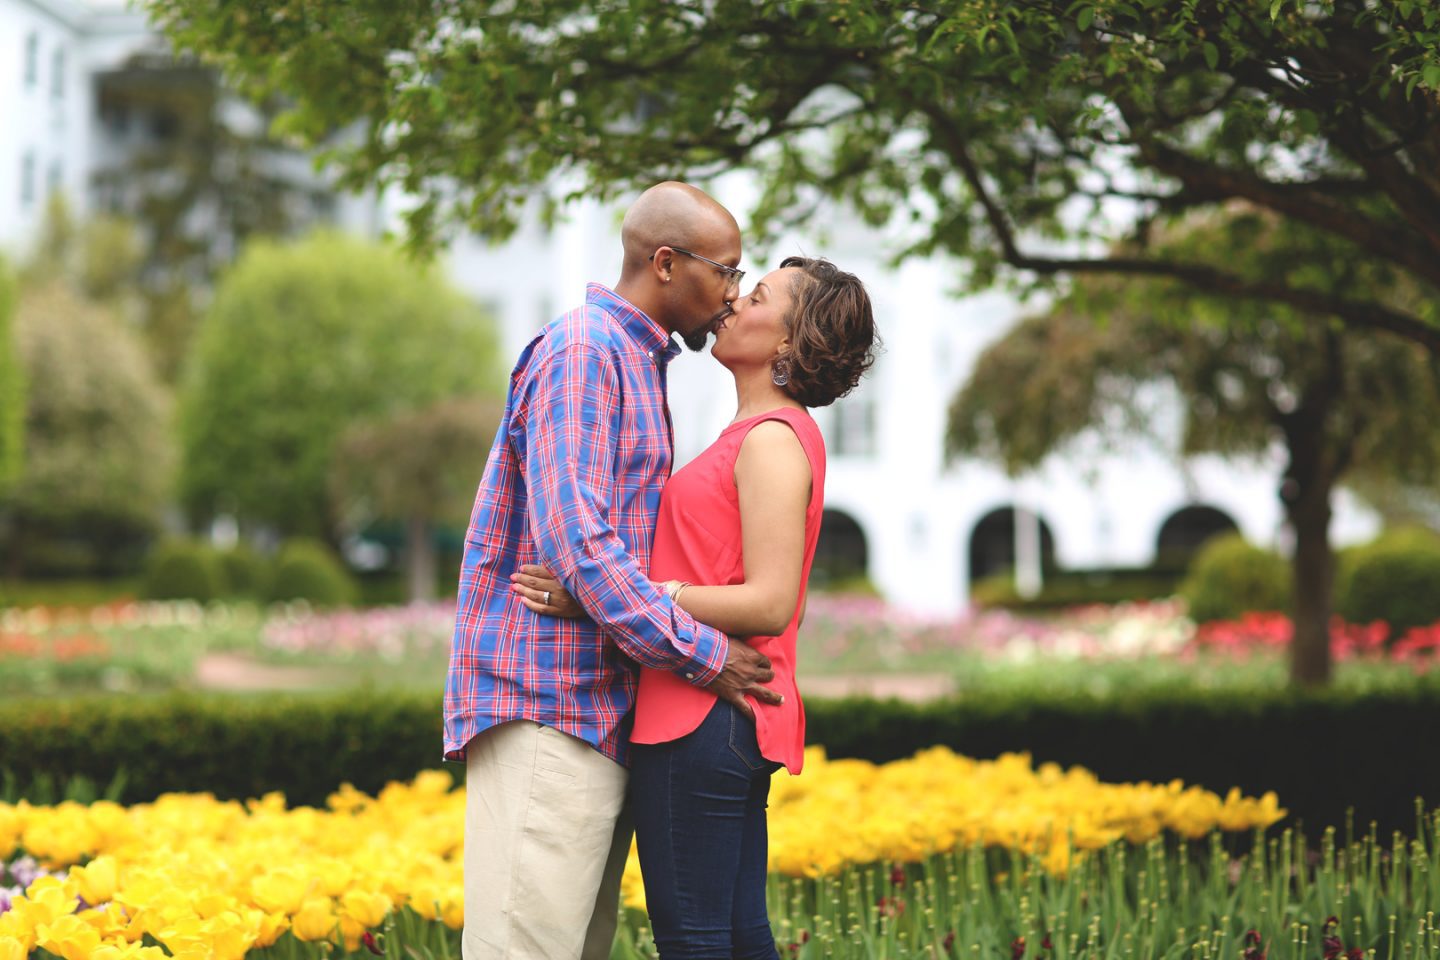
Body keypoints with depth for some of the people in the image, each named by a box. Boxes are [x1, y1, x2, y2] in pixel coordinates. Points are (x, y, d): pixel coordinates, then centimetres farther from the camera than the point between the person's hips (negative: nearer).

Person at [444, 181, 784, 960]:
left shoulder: (633, 364, 22)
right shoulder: (580, 351, -9)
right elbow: (572, 538, -20)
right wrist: (699, 654, -17)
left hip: (601, 711, 10)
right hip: (547, 701, -10)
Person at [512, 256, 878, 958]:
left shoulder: (773, 439, -12)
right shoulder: (766, 436, 19)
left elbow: (770, 604, -19)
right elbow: (786, 606, 21)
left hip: (704, 716, -10)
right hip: (724, 718, 10)